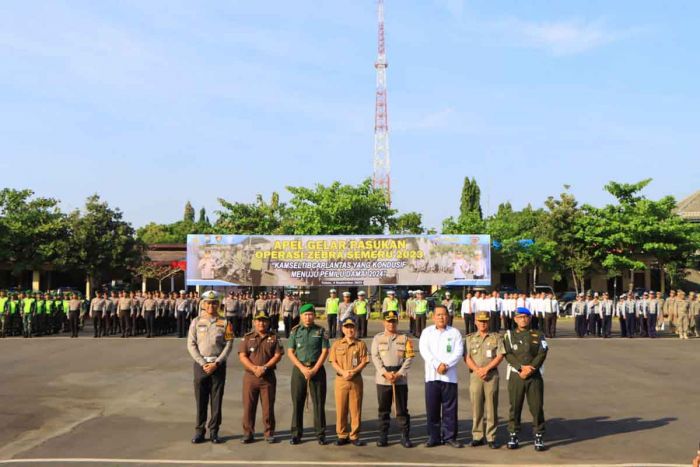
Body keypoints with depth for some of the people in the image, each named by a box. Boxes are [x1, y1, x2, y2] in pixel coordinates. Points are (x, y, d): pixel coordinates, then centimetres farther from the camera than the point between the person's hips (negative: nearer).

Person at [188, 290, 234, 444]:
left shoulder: (225, 323, 2)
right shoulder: (196, 322, 4)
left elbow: (229, 345, -3)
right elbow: (191, 345, 0)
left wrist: (216, 364, -12)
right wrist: (203, 363, -10)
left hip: (218, 365, 0)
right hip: (200, 364, 1)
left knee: (217, 399, 3)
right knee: (200, 399, 4)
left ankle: (214, 431, 13)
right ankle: (199, 431, 14)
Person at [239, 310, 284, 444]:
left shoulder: (274, 337, 5)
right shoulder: (247, 337, 6)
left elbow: (278, 355, -3)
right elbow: (242, 356, -2)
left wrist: (264, 367, -15)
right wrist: (254, 368, -16)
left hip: (268, 377, 0)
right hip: (250, 376, 1)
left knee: (268, 406, 4)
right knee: (248, 406, 4)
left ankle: (269, 434, 14)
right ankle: (248, 433, 14)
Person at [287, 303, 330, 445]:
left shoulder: (321, 331, 2)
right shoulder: (295, 331, 6)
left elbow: (325, 351, -2)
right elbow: (290, 352, 2)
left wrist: (314, 370, -11)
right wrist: (302, 368, -10)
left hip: (317, 369, -1)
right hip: (299, 368, 1)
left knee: (319, 403, 1)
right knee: (297, 402, 3)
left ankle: (320, 434, 10)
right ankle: (296, 434, 12)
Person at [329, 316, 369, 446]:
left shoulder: (360, 344, 4)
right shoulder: (337, 344, 7)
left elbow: (364, 362, -2)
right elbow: (333, 362, 1)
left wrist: (353, 371, -18)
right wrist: (343, 372, -16)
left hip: (356, 380, -1)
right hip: (340, 380, 1)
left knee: (356, 409, 2)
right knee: (340, 408, 4)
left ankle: (354, 436, 11)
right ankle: (342, 435, 15)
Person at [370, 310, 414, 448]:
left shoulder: (404, 338, 5)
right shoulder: (377, 338, 6)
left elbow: (409, 357, -1)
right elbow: (375, 357, 0)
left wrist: (399, 373, -11)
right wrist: (385, 373, -12)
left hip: (401, 379, -1)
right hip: (382, 379, 1)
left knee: (402, 409, 2)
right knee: (383, 409, 6)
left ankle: (405, 436, 10)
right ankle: (383, 436, 15)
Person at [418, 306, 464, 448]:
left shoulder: (454, 333, 8)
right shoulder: (427, 332, 9)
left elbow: (458, 352, -1)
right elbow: (424, 350, -3)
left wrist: (446, 365, -15)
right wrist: (437, 364, -15)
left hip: (450, 376, 0)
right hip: (431, 375, 1)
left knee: (450, 408, 1)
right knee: (432, 408, 2)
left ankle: (449, 436, 10)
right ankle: (433, 437, 11)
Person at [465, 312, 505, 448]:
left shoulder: (496, 337, 7)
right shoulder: (469, 338, 11)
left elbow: (500, 356, -2)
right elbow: (467, 357, 2)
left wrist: (486, 368, -12)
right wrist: (477, 370, -12)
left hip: (492, 375, -1)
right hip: (475, 376, 1)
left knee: (492, 408, 1)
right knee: (476, 407, 3)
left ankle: (491, 437, 7)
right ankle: (477, 436, 11)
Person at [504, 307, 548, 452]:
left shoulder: (538, 335, 9)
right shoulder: (509, 335, 8)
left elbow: (542, 354, -2)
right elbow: (508, 354, -4)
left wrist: (529, 370, -12)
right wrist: (521, 367, -17)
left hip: (534, 376, 0)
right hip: (515, 375, 0)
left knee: (537, 407, -1)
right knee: (515, 407, 3)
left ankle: (539, 437, 8)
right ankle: (513, 436, 12)